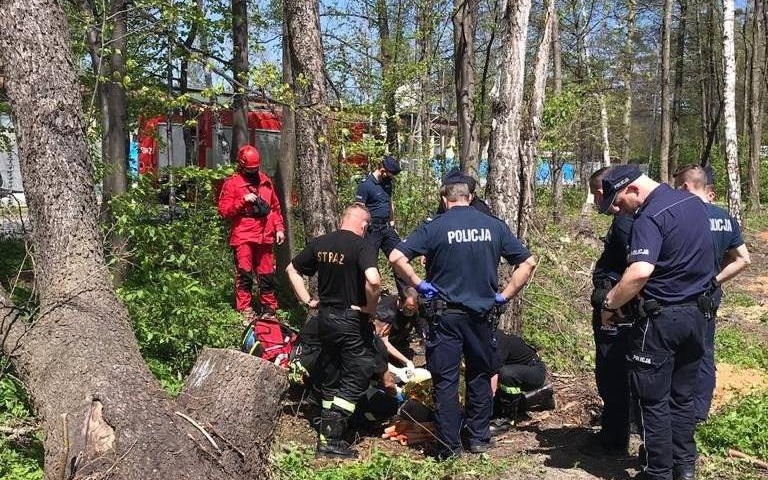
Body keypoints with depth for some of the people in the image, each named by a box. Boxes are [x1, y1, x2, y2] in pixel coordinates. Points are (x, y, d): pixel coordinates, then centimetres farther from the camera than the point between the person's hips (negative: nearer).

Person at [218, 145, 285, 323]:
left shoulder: (265, 182, 15)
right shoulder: (232, 183, 0)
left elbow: (275, 207, 21)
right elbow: (223, 209, -5)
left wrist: (279, 228, 13)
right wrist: (243, 200, -16)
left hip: (265, 236, 4)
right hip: (243, 237, -4)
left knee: (267, 274, 8)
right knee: (244, 274, -6)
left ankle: (269, 309, 19)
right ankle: (245, 311, 1)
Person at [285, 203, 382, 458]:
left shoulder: (319, 243, 4)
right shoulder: (361, 246, -16)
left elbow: (292, 270, 14)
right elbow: (373, 280, -32)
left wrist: (307, 300, 13)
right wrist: (371, 307, -15)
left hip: (325, 317, 7)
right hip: (353, 320, -6)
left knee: (332, 378, 19)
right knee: (356, 379, 3)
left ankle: (326, 434, 25)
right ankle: (331, 440, -1)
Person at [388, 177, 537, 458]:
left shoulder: (435, 227, -7)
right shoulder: (494, 226, 1)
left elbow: (396, 258, -15)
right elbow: (527, 262, 2)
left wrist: (419, 284, -4)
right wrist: (504, 295, 5)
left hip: (446, 314, -2)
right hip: (482, 314, 3)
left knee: (445, 380, 6)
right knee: (480, 377, 18)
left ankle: (449, 446, 11)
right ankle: (479, 438, 26)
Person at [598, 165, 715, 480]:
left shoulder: (649, 218, -22)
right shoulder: (694, 202, 6)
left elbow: (640, 272, -35)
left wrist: (609, 304, -24)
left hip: (662, 318, -8)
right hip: (697, 312, 8)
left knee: (654, 400, 4)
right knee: (683, 395, 18)